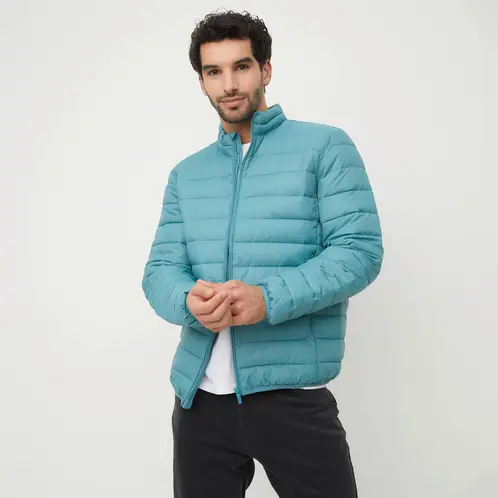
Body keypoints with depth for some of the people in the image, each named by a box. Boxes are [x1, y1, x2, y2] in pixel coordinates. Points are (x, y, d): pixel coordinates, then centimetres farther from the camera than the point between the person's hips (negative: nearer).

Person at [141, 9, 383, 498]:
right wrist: (188, 300, -18)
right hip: (198, 397, 4)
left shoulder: (326, 146, 0)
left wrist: (268, 299, -23)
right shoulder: (185, 174, 13)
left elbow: (360, 249, -9)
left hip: (294, 394, -3)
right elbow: (159, 269, 6)